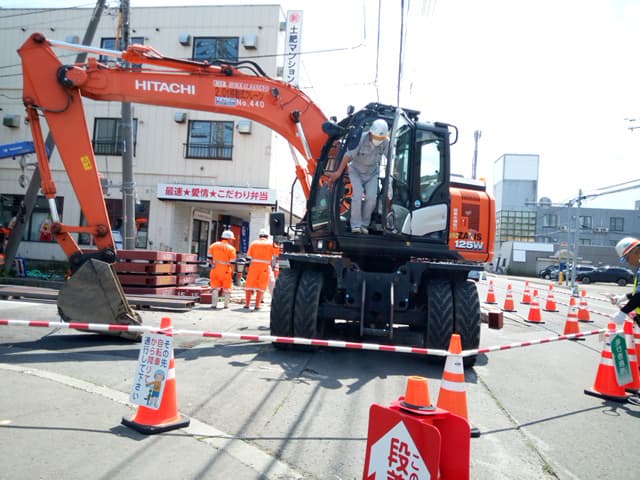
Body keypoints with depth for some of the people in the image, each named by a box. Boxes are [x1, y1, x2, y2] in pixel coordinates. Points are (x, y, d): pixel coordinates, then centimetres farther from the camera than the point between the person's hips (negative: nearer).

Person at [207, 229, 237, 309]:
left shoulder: (214, 245, 4)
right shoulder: (231, 248, -9)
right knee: (227, 288, 11)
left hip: (215, 269, 3)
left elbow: (210, 257, 7)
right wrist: (232, 271, 1)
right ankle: (226, 305, 17)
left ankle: (214, 304, 2)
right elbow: (232, 262, -9)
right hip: (226, 271, -3)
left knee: (215, 288, 9)